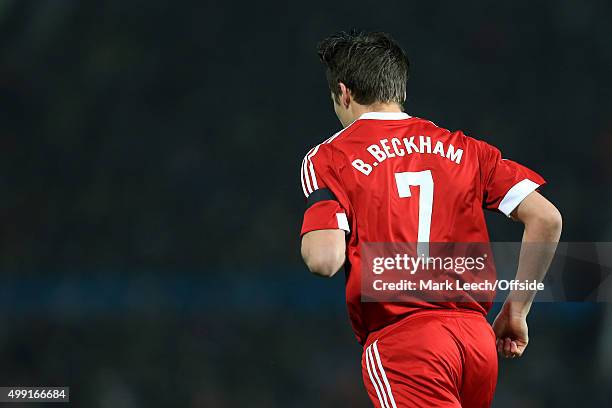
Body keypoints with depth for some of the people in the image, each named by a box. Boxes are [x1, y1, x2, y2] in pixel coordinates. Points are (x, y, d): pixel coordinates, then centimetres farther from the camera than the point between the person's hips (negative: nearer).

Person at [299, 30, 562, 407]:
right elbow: (547, 219, 6)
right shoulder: (463, 148, 14)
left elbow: (325, 260, -12)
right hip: (479, 342, 5)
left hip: (402, 344, -5)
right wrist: (516, 310, 14)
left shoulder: (329, 157, 1)